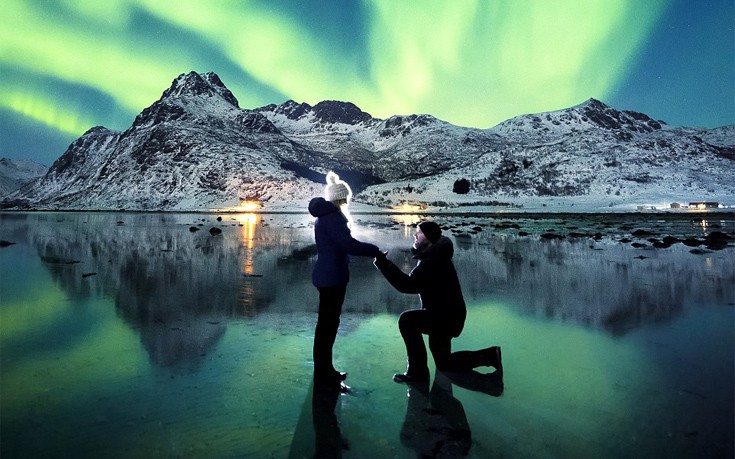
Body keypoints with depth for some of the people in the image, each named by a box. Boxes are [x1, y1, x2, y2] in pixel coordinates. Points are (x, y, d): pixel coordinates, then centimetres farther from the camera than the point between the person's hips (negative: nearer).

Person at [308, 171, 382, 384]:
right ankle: (323, 371, 11)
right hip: (332, 276, -10)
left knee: (327, 322, 17)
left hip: (327, 274, 10)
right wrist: (375, 250, -15)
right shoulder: (333, 216, -18)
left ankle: (323, 368, 28)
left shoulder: (325, 214, 15)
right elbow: (349, 244, -25)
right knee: (328, 323, 0)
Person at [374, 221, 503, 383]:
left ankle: (417, 371, -16)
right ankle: (489, 356, 27)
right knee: (444, 363, 21)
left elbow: (408, 285, -34)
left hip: (447, 316, -10)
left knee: (407, 320, -26)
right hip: (445, 314, 11)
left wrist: (384, 263, -32)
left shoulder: (433, 260, -25)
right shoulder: (431, 255, 7)